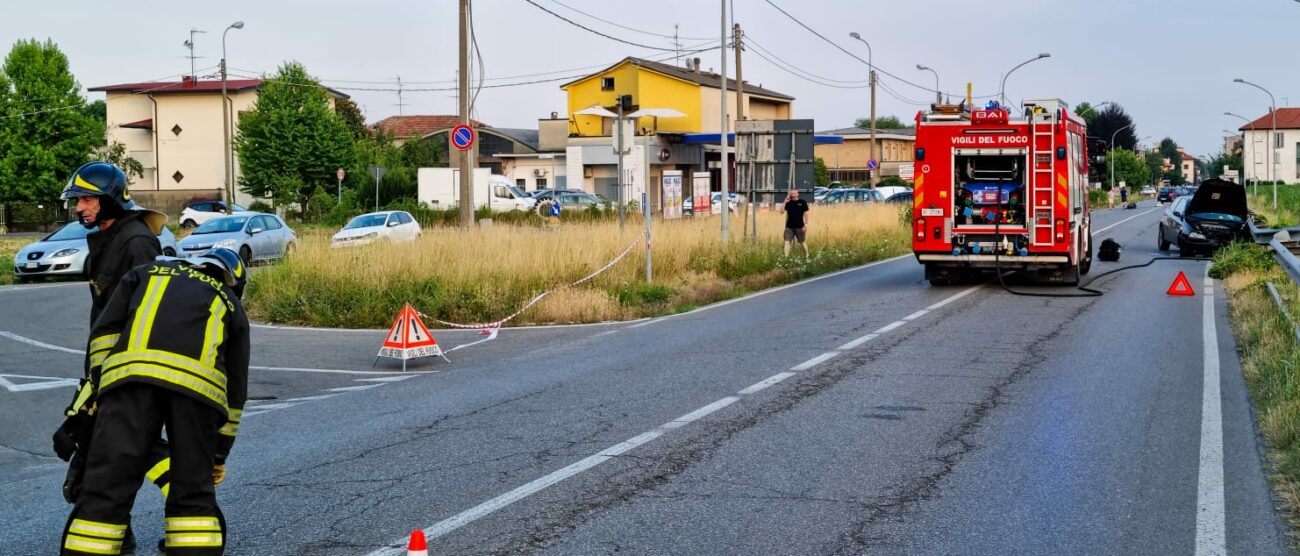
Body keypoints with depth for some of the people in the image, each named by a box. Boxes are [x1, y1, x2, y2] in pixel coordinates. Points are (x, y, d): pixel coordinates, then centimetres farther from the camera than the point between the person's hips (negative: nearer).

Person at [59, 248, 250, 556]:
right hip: (199, 381, 1)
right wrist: (219, 453, 41)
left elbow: (104, 331, 19)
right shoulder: (231, 304, 33)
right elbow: (236, 386, 34)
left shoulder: (146, 272, 34)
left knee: (106, 485, 0)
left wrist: (102, 386, 23)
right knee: (194, 490, 12)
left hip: (130, 372, 0)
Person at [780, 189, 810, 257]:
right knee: (787, 242, -5)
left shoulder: (802, 202, -1)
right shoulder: (788, 203, 5)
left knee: (803, 242, 9)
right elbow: (782, 211, -4)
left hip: (799, 226, -2)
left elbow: (806, 214, 0)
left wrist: (806, 225, -6)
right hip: (789, 226, 2)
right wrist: (785, 201, -9)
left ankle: (806, 256, 24)